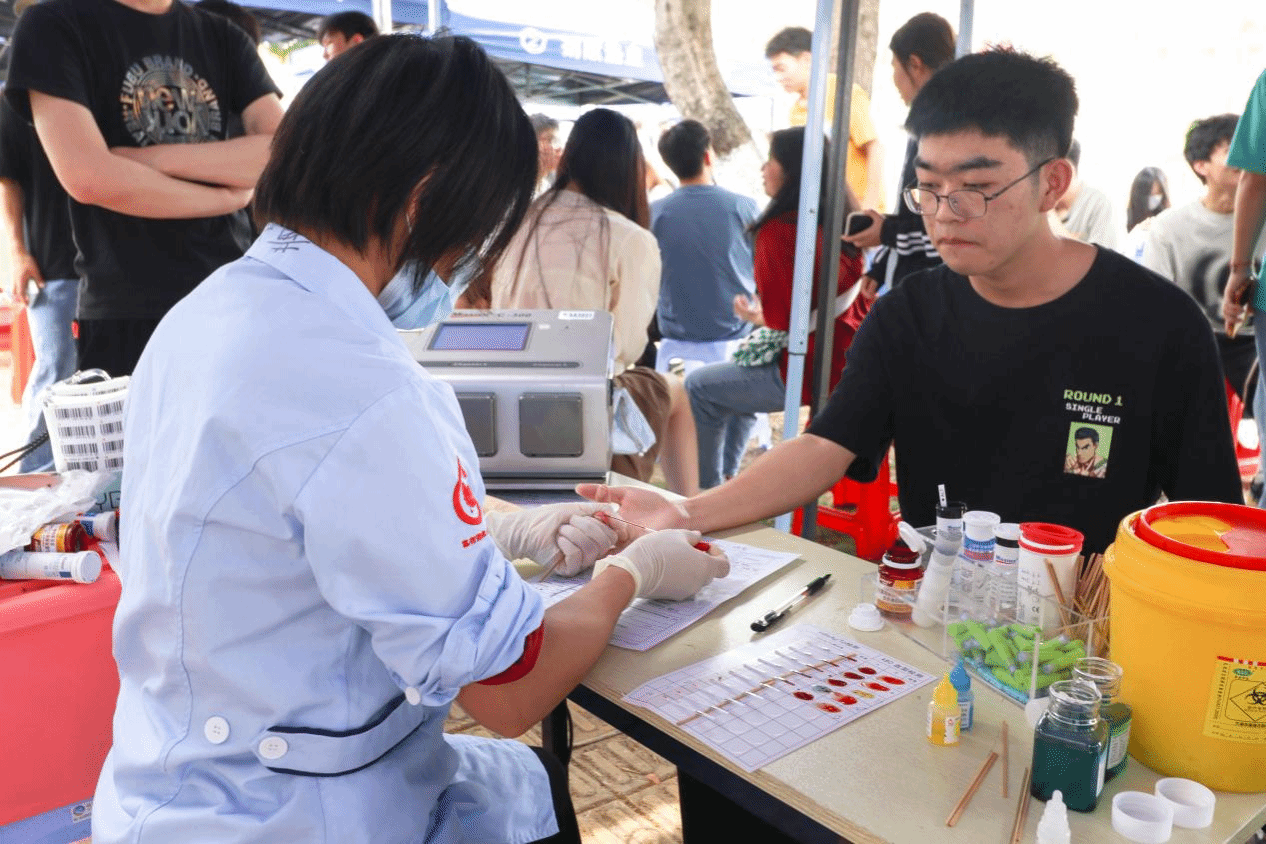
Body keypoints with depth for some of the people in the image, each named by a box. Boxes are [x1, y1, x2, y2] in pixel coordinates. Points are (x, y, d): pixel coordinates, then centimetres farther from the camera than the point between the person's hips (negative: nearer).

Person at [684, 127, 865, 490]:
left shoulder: (778, 229, -19)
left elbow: (782, 318, -18)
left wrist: (755, 314, 5)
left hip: (810, 370, -9)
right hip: (850, 361, 9)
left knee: (698, 388, 7)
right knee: (740, 372, 32)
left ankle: (706, 489, 20)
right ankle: (725, 476, 40)